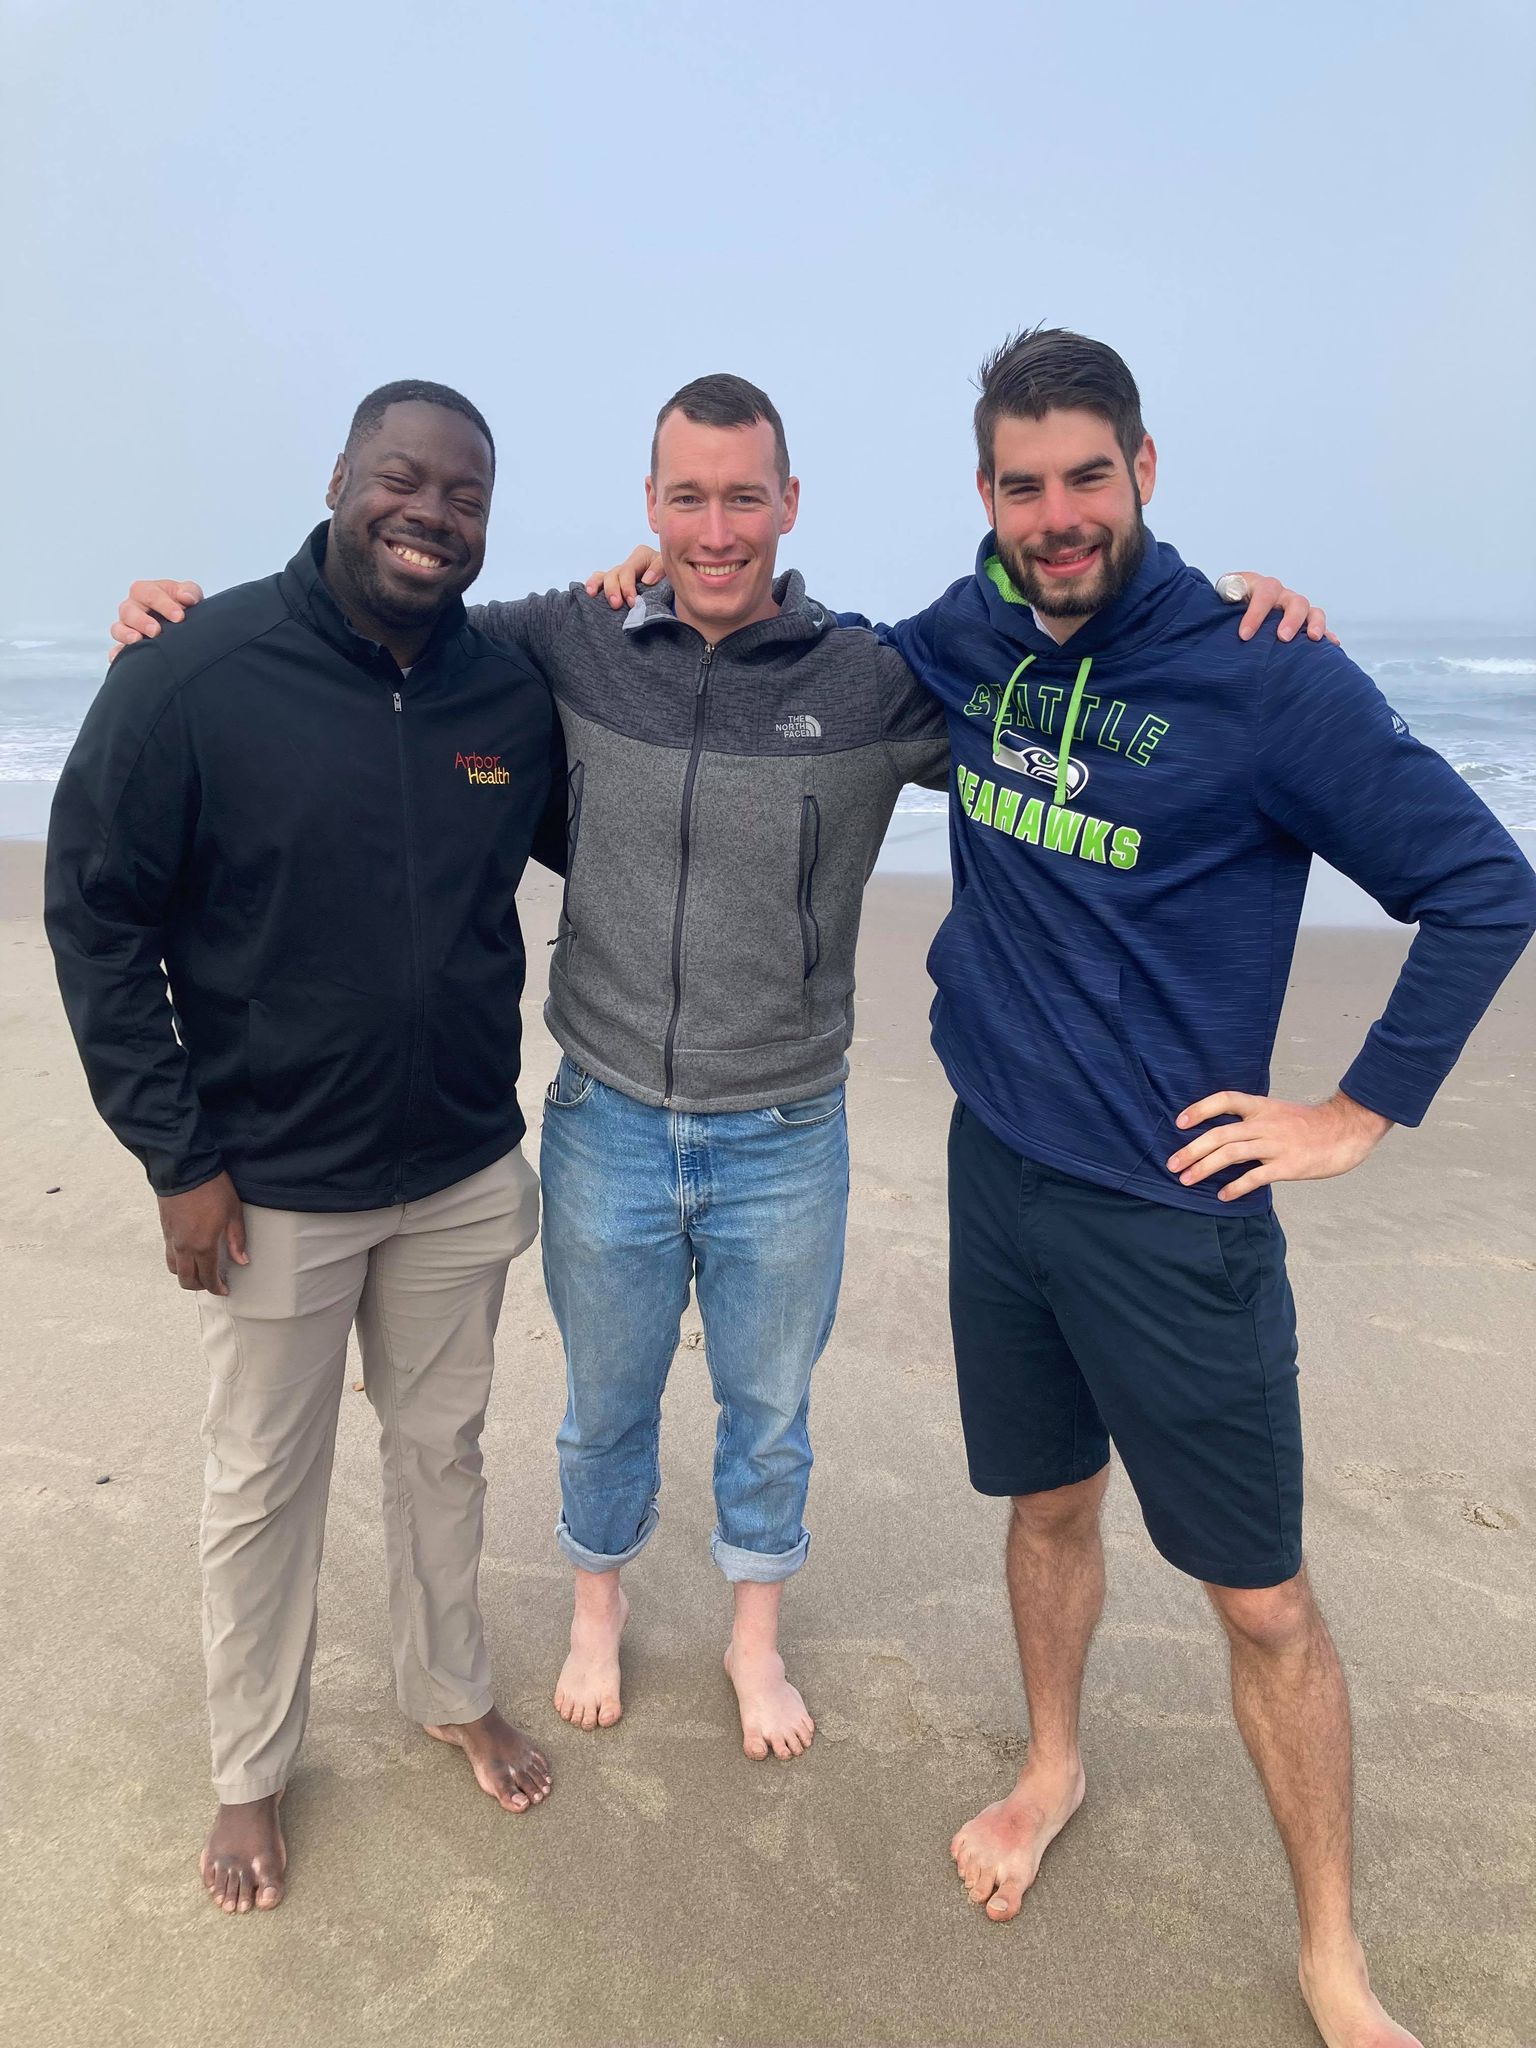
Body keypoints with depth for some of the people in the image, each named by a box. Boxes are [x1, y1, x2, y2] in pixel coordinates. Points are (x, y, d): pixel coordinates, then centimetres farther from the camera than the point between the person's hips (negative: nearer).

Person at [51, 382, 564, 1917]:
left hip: (462, 1174, 3)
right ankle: (249, 1772, 40)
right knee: (264, 1488, 15)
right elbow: (96, 918, -11)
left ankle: (451, 1694, 47)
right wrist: (176, 1157, -12)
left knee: (441, 1449, 21)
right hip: (269, 1186, -3)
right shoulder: (191, 675, -15)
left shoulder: (514, 695, -4)